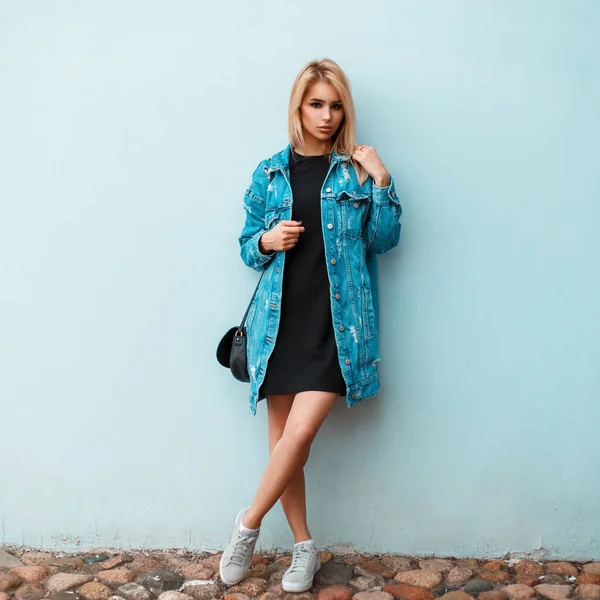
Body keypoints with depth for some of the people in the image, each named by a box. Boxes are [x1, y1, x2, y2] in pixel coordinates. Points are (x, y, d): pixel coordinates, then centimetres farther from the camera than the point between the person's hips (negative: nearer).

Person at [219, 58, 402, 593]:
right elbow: (248, 247, 14)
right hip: (282, 321, 2)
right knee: (283, 438, 5)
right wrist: (267, 241, -8)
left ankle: (248, 525, 11)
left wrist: (380, 183, -8)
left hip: (337, 323, -2)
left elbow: (383, 240, 3)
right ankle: (304, 548, 22)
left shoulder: (357, 171, 5)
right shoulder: (270, 174, 9)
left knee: (300, 432, -13)